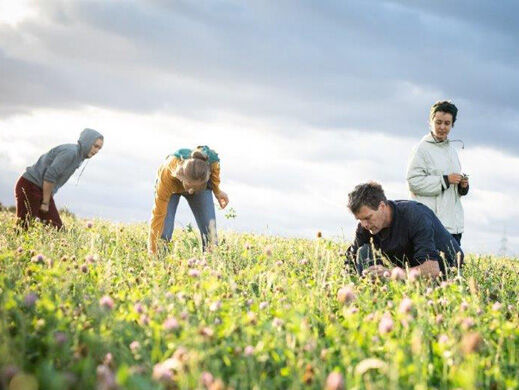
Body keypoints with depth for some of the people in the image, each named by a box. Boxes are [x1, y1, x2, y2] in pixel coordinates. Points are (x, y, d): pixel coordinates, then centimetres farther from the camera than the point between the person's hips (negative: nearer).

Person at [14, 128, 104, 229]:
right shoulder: (70, 152, -18)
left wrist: (47, 202, 12)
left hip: (42, 190, 10)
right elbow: (50, 176, -22)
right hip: (30, 186, -10)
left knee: (57, 228, 3)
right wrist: (45, 203, -16)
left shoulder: (78, 156, 12)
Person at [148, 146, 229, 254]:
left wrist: (217, 192, 1)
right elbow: (158, 214, -39)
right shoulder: (167, 174, -46)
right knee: (163, 233, -19)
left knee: (210, 231, -10)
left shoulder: (212, 159, -41)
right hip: (171, 186, -2)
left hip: (202, 186, 2)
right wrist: (152, 251, -39)